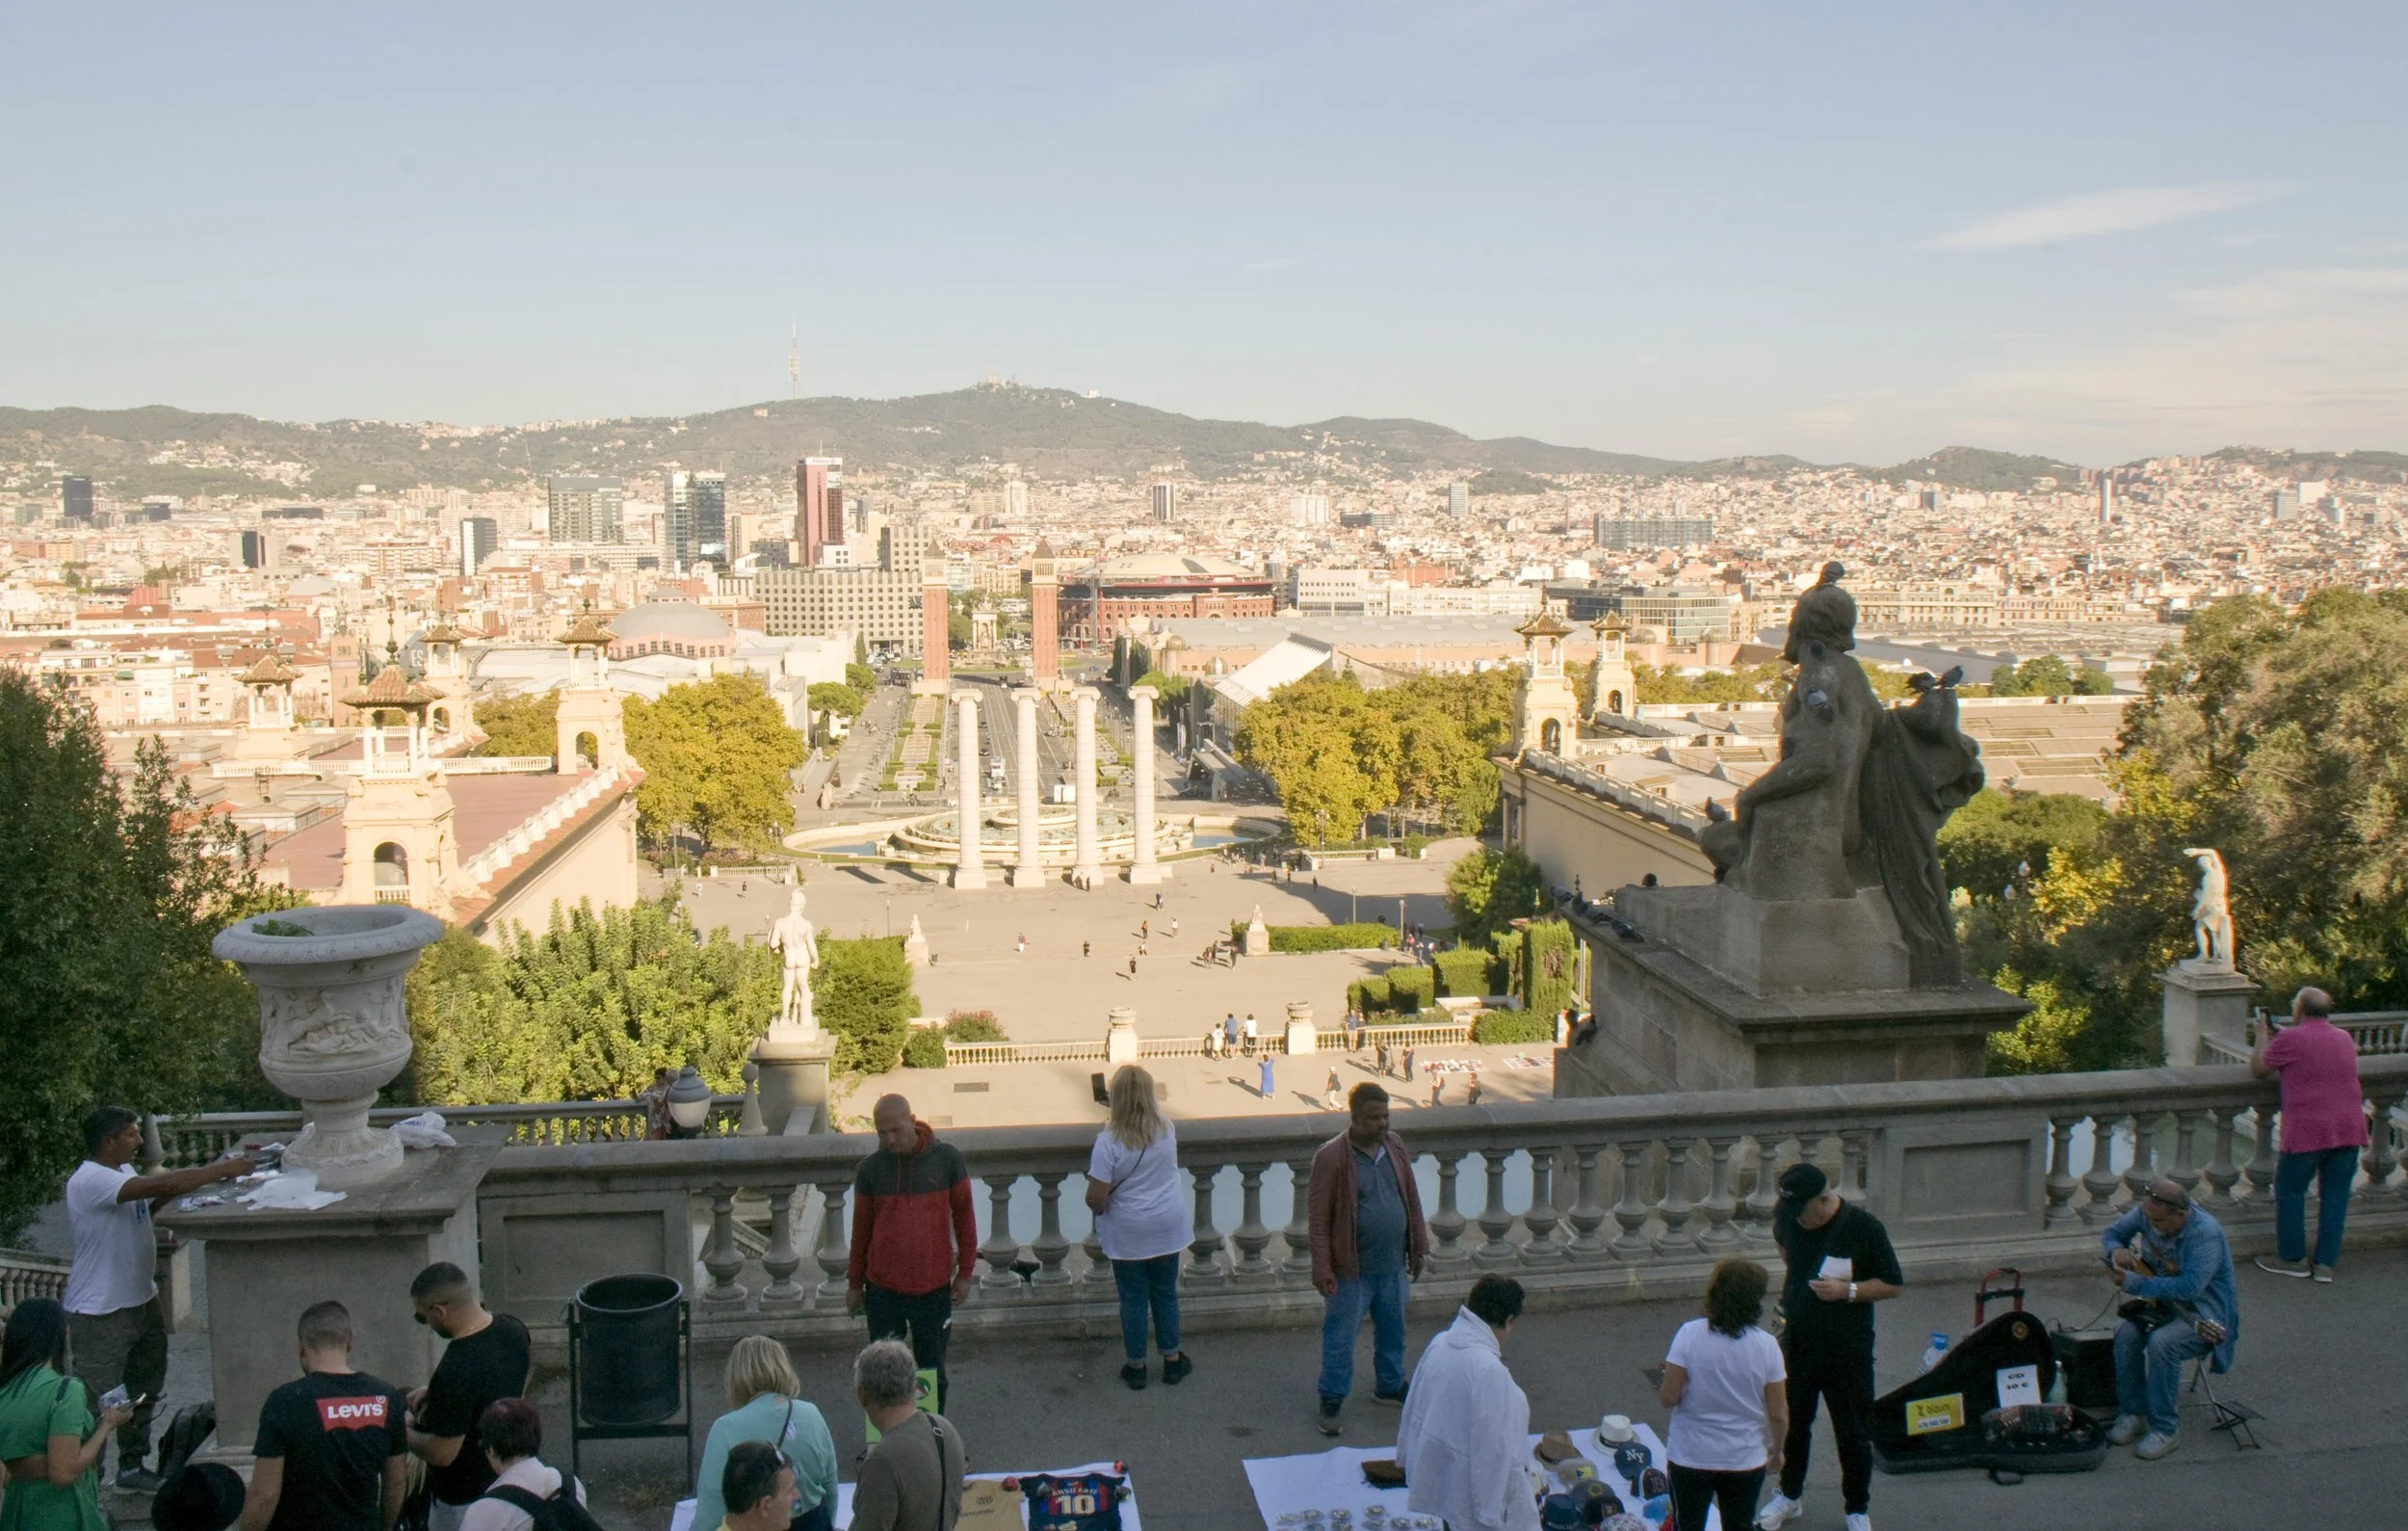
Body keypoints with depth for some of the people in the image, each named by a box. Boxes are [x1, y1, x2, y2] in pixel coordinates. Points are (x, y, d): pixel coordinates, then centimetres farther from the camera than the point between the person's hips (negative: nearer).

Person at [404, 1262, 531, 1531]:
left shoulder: (454, 1372, -35)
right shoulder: (513, 1329, -10)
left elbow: (441, 1453, -25)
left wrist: (405, 1432, -7)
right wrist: (436, 1393, 7)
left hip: (465, 1498, -7)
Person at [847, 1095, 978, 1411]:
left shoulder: (947, 1159, -6)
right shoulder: (870, 1168, -3)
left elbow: (964, 1215, 2)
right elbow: (861, 1227, 7)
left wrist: (965, 1272, 1)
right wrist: (854, 1283, 11)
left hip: (934, 1286, -1)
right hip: (882, 1288, 1)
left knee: (932, 1367, 10)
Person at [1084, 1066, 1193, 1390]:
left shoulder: (1109, 1141, -22)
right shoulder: (1167, 1130, -7)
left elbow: (1095, 1199, -21)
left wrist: (1099, 1209, 4)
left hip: (1127, 1235, -3)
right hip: (1167, 1229, 3)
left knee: (1133, 1300, 11)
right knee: (1165, 1294, 18)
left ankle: (1136, 1366, 23)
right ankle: (1172, 1361, 28)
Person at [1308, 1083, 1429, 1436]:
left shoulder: (1395, 1146, 1)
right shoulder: (1331, 1157, -18)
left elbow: (1412, 1199, 12)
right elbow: (1317, 1217, -14)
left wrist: (1419, 1246, 12)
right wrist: (1322, 1268, -15)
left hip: (1393, 1264, 6)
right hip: (1351, 1269, -6)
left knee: (1392, 1329, 20)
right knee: (1340, 1336, 5)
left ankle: (1390, 1386, 40)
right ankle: (1331, 1400, 21)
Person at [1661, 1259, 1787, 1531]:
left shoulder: (1690, 1335, -17)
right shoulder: (1767, 1346, -12)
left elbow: (1668, 1398, -16)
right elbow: (1779, 1415, -5)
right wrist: (1776, 1450, 13)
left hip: (1691, 1457, -1)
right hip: (1746, 1460, 2)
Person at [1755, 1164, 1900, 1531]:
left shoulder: (1864, 1228, -19)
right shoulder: (1788, 1220, -7)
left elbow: (1894, 1285, -11)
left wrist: (1847, 1290, -24)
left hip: (1847, 1348, -4)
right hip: (1797, 1341, 4)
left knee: (1853, 1432, 9)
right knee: (1792, 1422, 16)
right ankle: (1789, 1496, 35)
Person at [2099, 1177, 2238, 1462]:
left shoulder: (2205, 1233, -26)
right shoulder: (2146, 1212, -6)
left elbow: (2190, 1287, -34)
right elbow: (2112, 1233, 12)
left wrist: (2136, 1284, -32)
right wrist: (2116, 1251, -13)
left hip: (2204, 1315, -6)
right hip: (2161, 1304, 6)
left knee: (2161, 1342, -32)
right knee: (2126, 1333, -23)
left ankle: (2164, 1429, -17)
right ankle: (2132, 1414, -6)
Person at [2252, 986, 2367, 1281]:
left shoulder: (2290, 1039, -9)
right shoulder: (2345, 1038, 12)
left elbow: (2259, 1069, 3)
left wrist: (2263, 1040, 20)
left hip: (2308, 1131, -6)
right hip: (2349, 1129, 6)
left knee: (2290, 1192, 9)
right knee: (2335, 1195, 10)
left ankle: (2292, 1259, 15)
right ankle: (2326, 1263, 14)